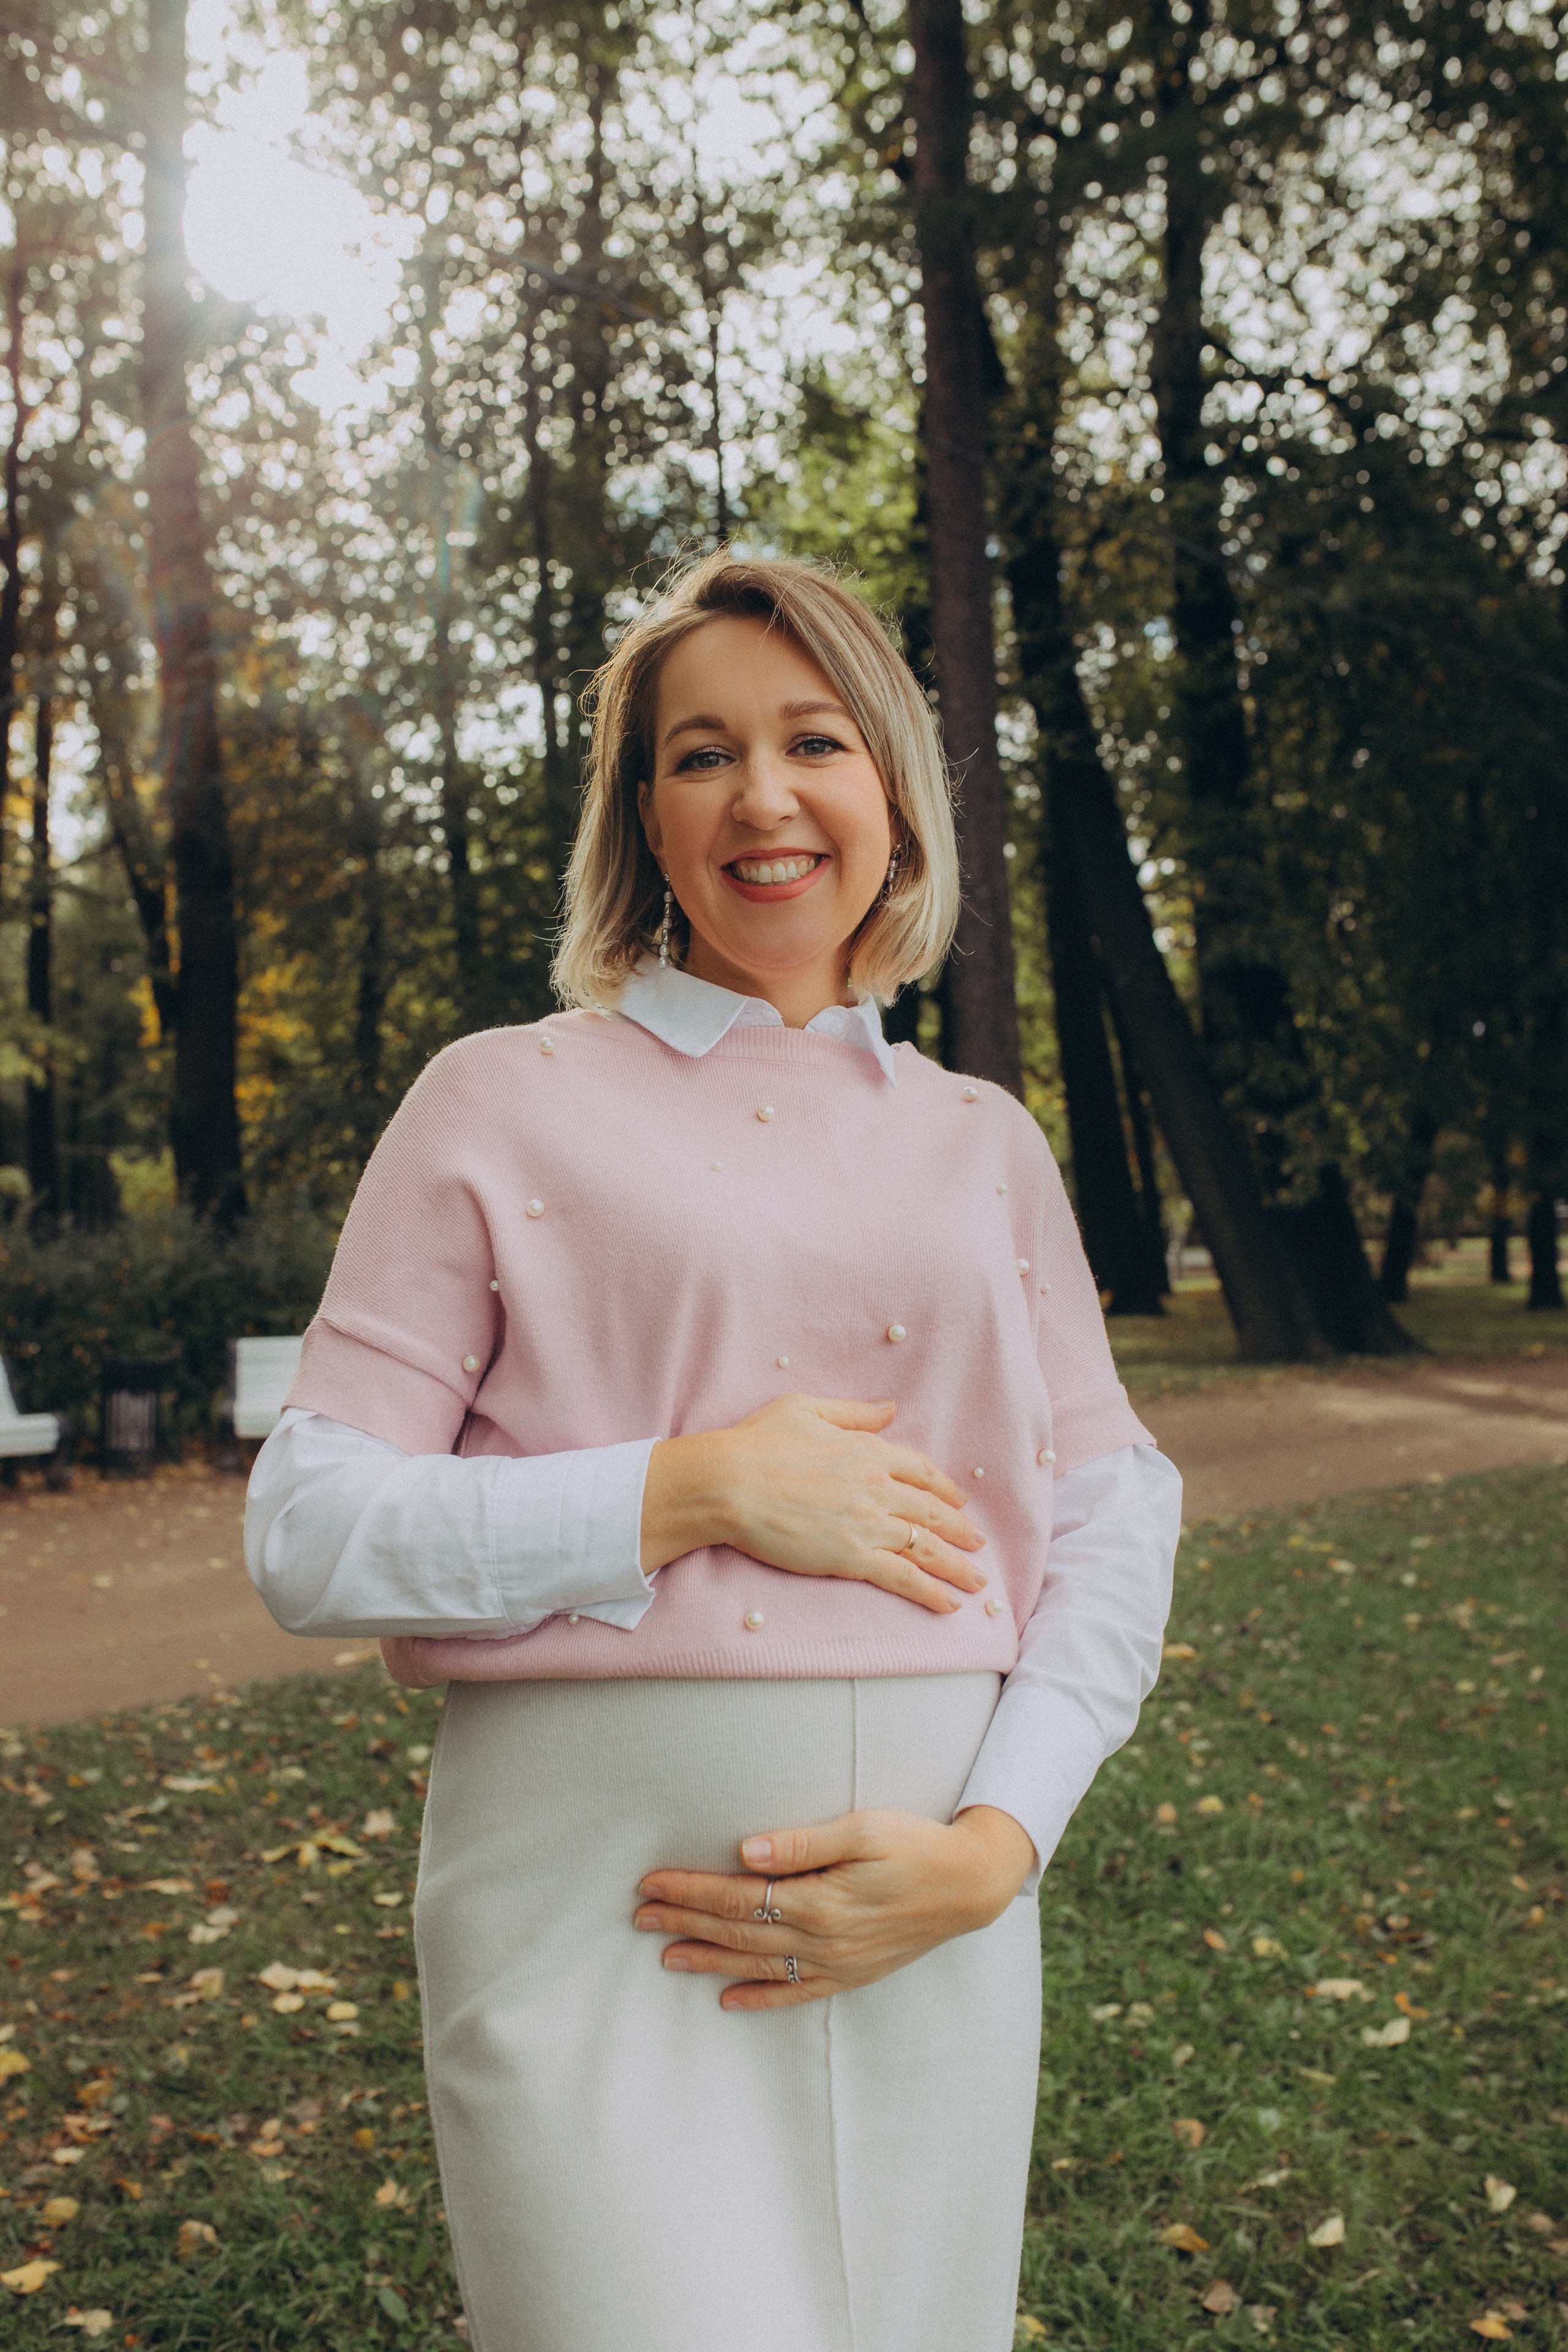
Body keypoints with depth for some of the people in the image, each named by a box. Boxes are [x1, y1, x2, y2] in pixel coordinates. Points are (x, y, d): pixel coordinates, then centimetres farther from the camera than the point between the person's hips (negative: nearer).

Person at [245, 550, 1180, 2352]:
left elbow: (1116, 1515, 7)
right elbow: (308, 1532, -4)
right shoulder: (504, 1102, 1)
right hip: (600, 1912, -3)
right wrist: (700, 1493, -14)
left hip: (937, 1922, 4)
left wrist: (989, 1846, -8)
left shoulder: (985, 1143, 11)